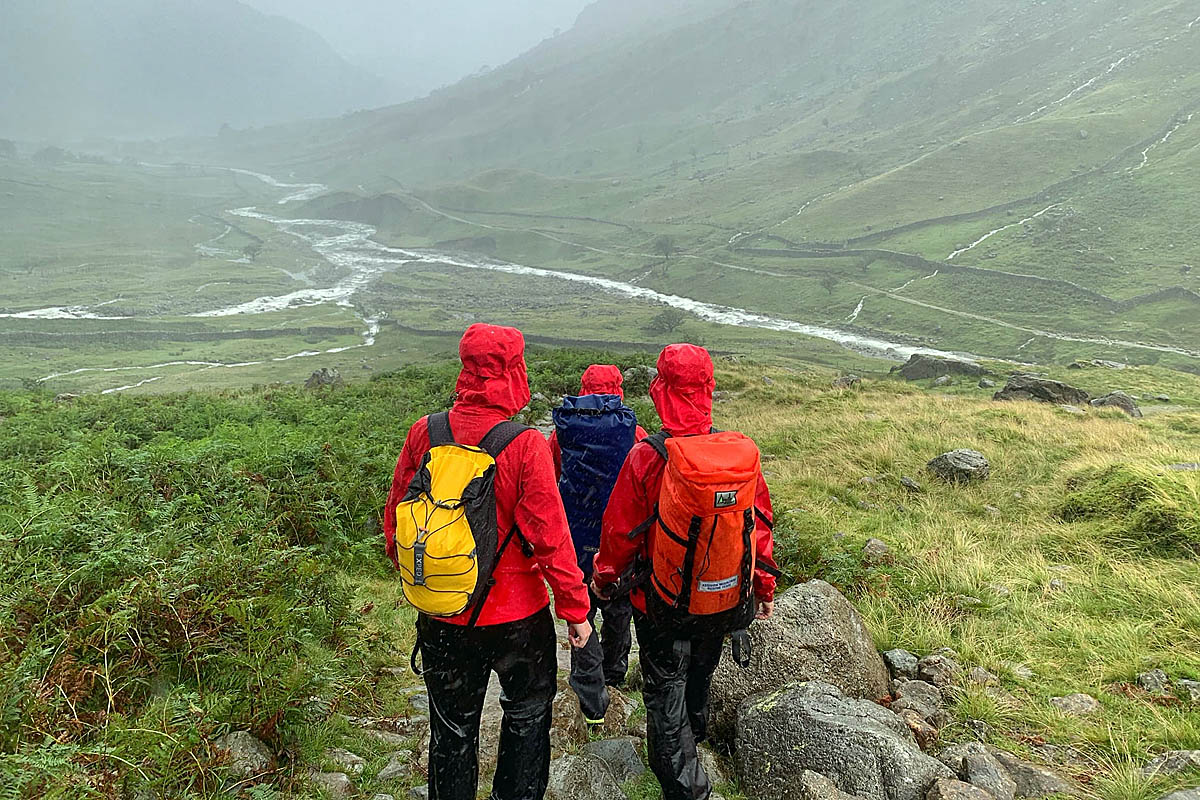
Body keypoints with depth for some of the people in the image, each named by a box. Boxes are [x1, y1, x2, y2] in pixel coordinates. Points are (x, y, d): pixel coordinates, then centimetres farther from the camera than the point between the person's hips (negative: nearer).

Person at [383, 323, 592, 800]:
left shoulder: (423, 434, -9)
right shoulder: (525, 445, -20)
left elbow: (395, 517, 2)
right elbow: (550, 535, -18)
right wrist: (575, 608, -6)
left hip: (441, 617, 3)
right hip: (516, 615, -3)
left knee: (452, 730, 21)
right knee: (527, 715, 23)